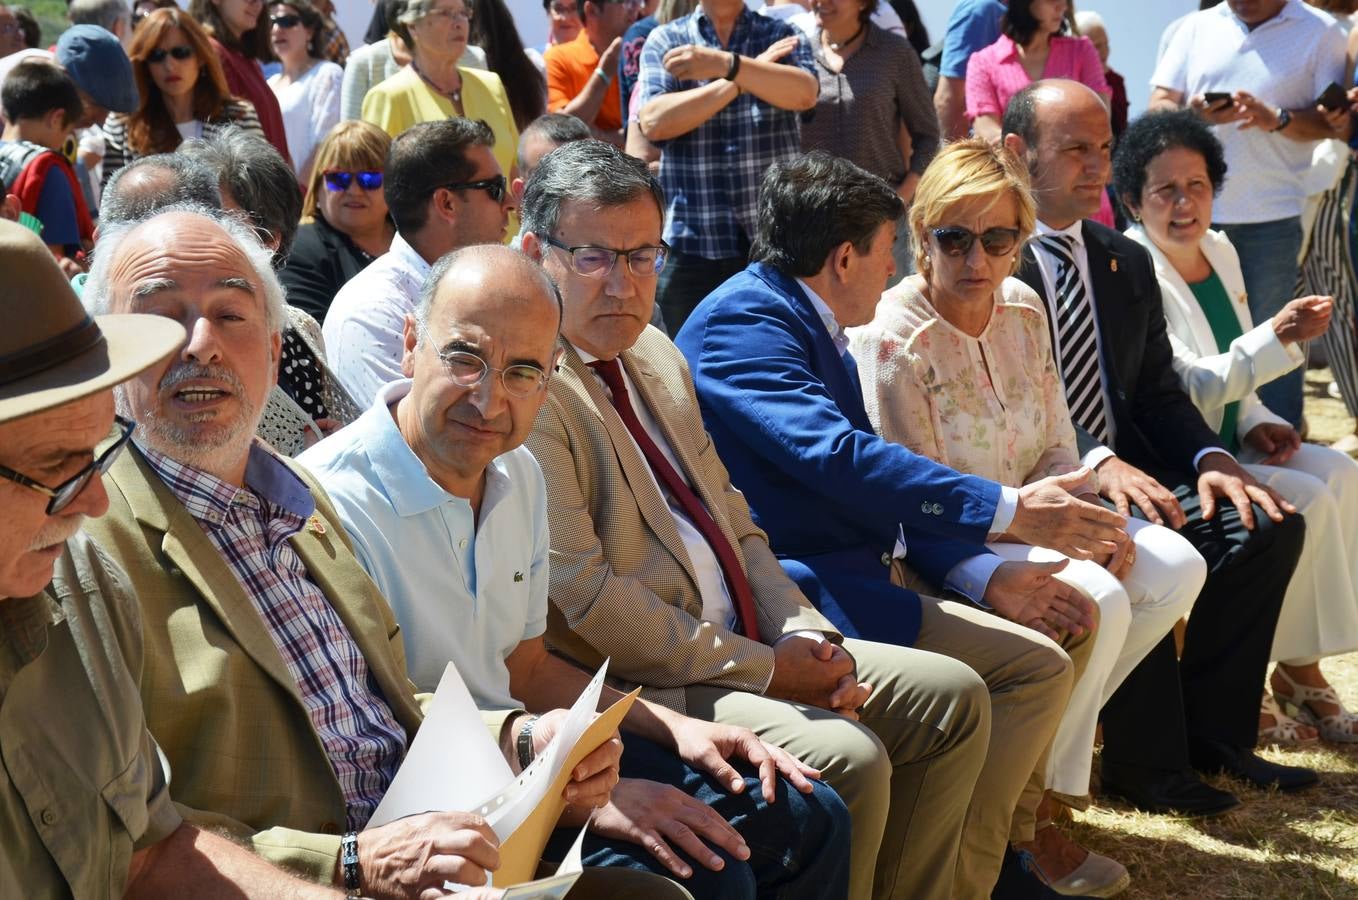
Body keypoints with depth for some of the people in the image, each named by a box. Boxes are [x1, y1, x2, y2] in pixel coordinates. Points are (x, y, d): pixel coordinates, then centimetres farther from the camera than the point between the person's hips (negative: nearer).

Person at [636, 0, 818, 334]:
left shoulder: (780, 36, 7)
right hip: (692, 244, 0)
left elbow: (805, 93, -13)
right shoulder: (664, 41, 6)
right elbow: (654, 122, -10)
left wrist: (726, 64, -25)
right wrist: (744, 76, -11)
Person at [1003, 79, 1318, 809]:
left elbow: (1159, 393, 14)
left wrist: (1210, 458, -7)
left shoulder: (1127, 264, 17)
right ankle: (1145, 763, -19)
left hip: (1129, 475, 7)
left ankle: (1209, 731, -3)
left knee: (1269, 523, -13)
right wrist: (1095, 462, -29)